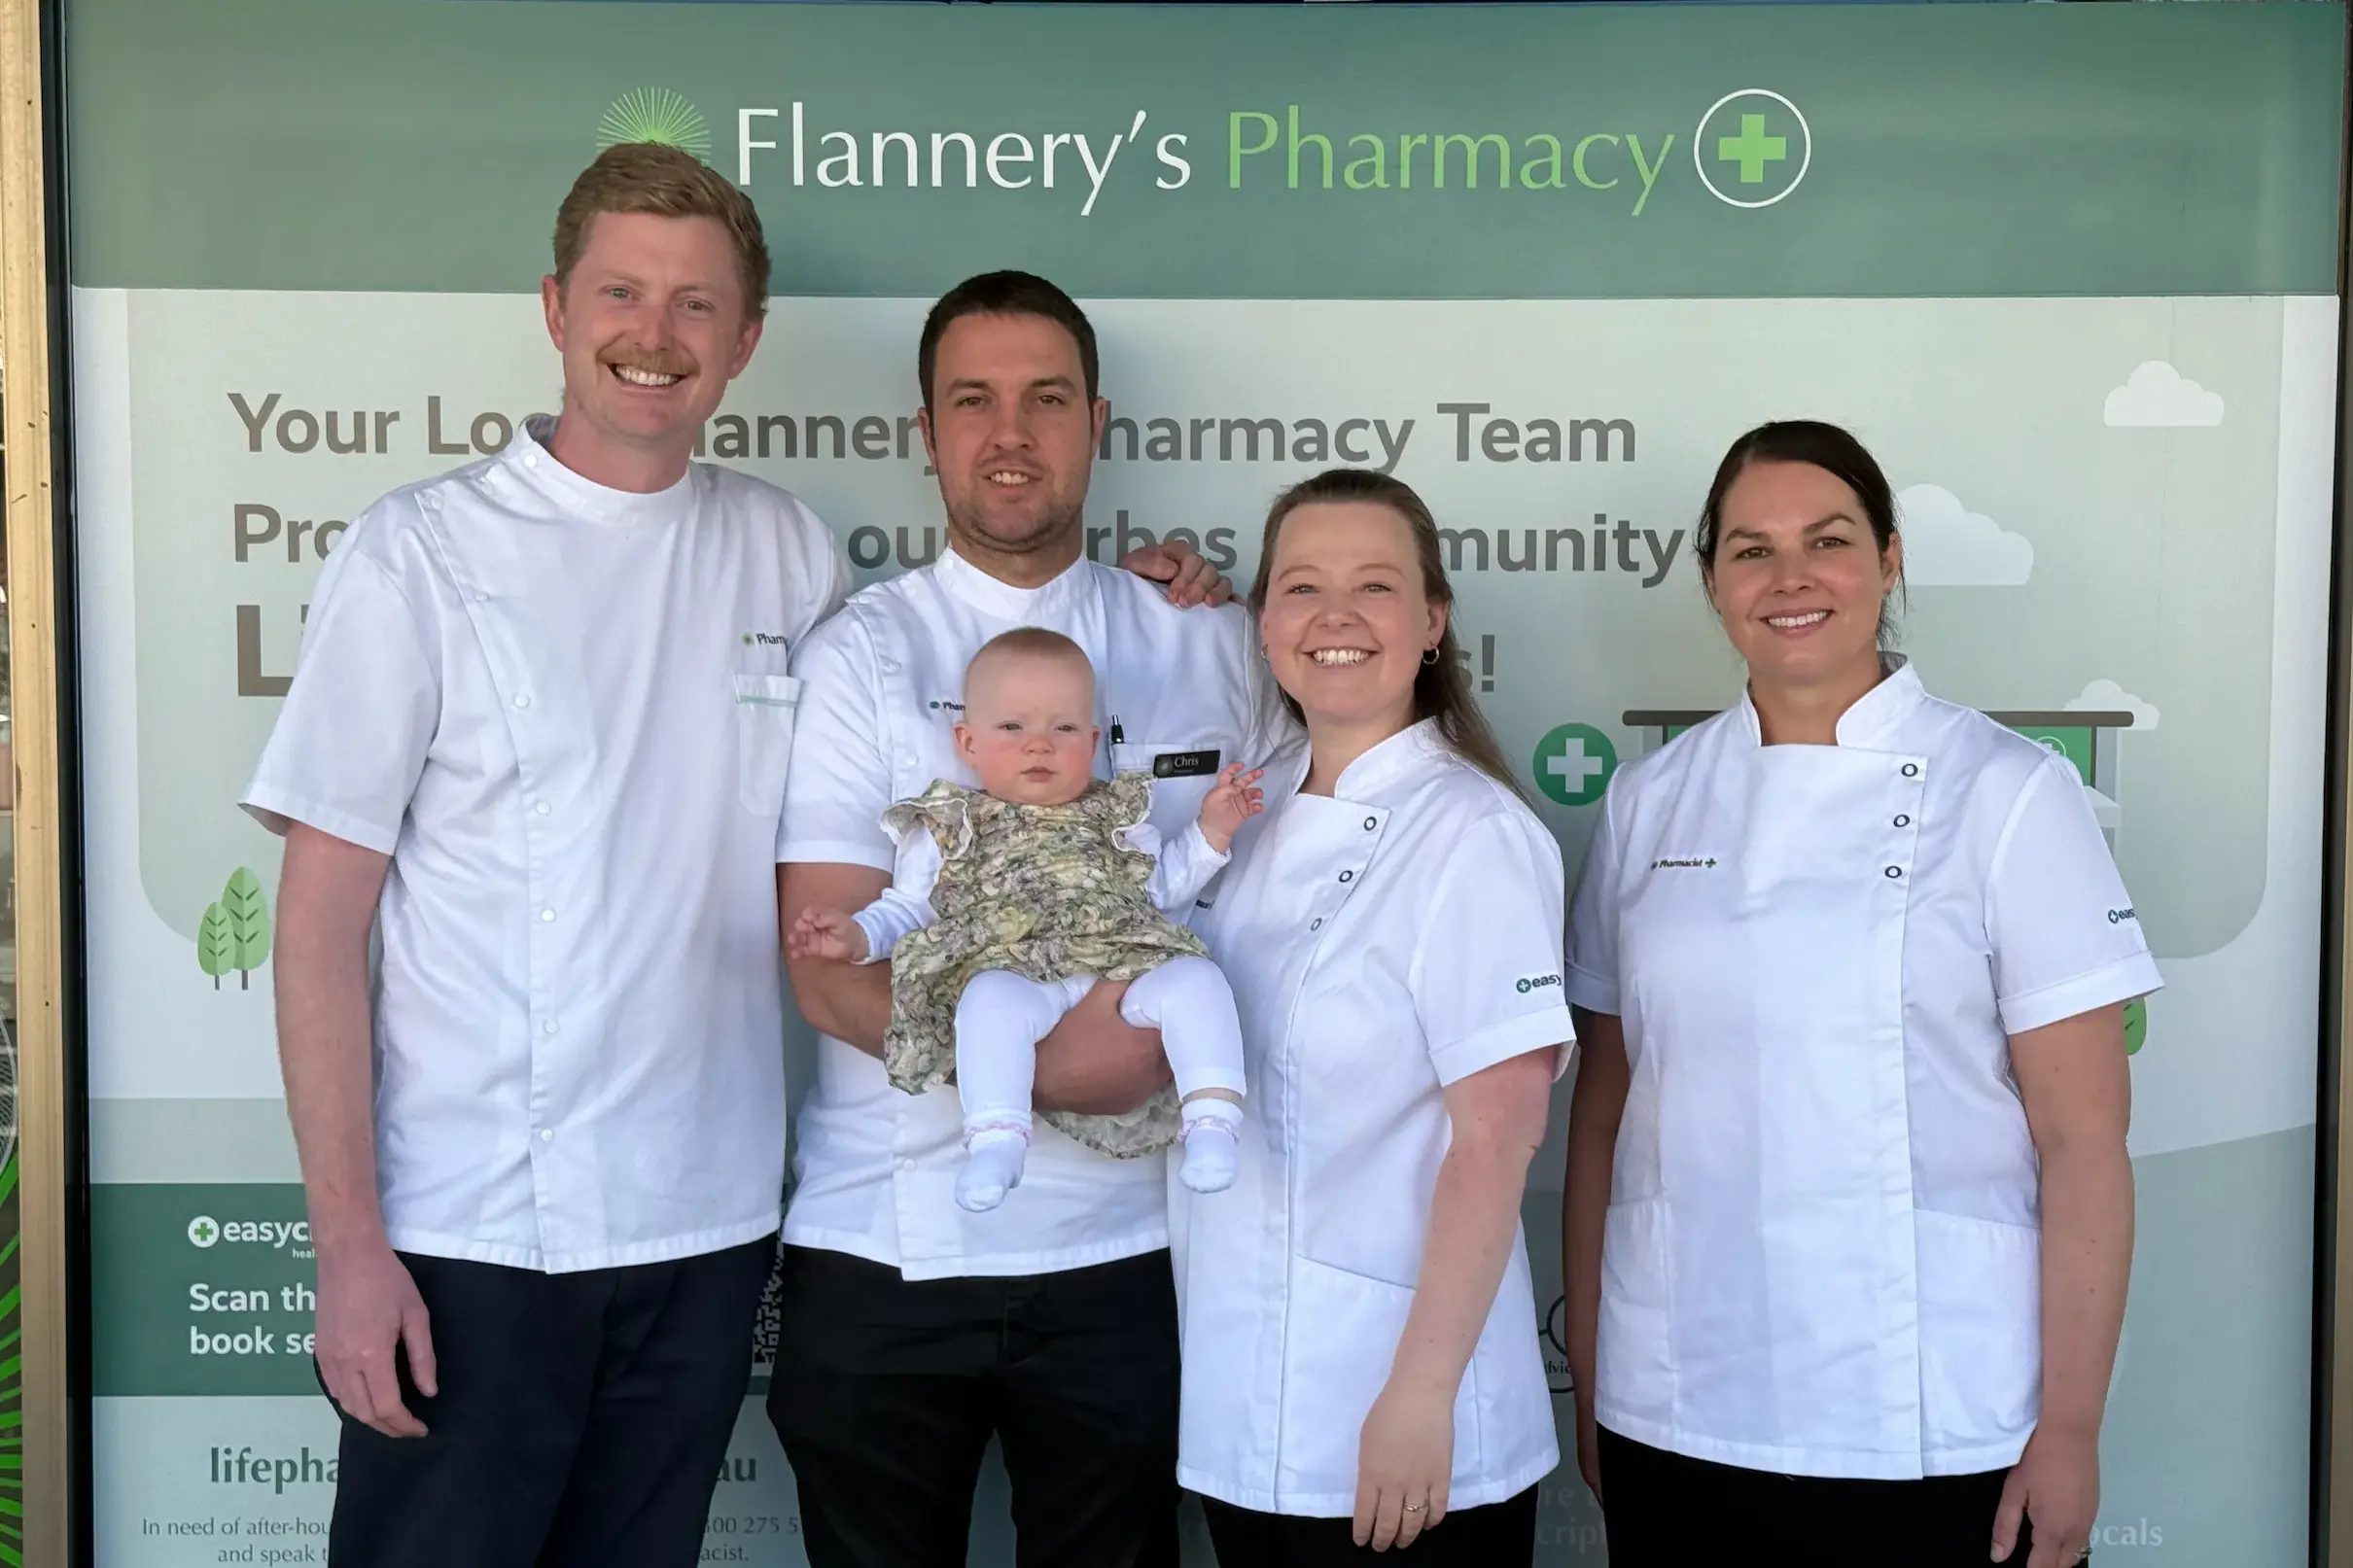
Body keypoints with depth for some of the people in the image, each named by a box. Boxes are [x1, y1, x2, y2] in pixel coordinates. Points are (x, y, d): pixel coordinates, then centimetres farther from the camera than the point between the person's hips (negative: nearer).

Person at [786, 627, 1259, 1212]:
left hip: (1129, 965, 3)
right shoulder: (949, 829, 25)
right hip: (1011, 972, -2)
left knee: (1194, 977, -28)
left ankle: (1212, 1120, -32)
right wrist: (859, 935, 5)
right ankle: (997, 1139, -43)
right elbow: (907, 909, 25)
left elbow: (1164, 890, 30)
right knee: (992, 999, -38)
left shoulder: (1115, 818, 31)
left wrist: (1210, 833, 19)